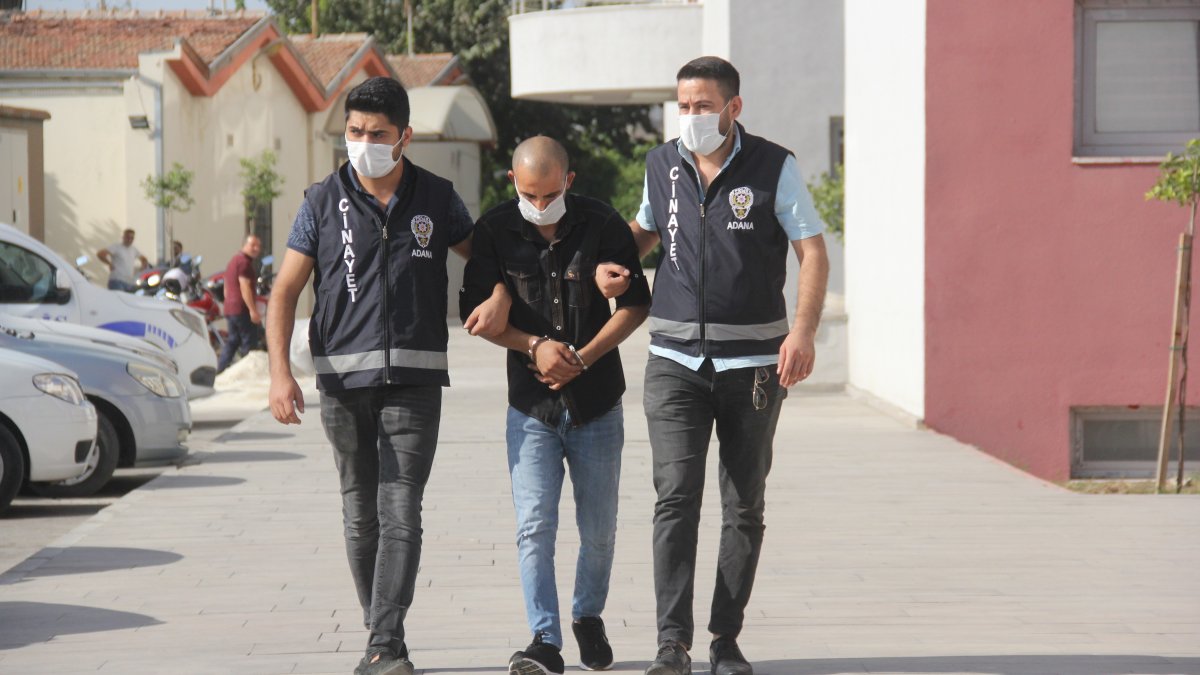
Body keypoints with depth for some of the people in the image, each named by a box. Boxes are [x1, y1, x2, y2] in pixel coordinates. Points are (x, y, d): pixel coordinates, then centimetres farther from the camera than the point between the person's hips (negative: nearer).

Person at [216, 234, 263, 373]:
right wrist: (253, 310, -24)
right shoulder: (244, 262, -12)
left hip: (229, 308, 10)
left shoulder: (233, 260, 20)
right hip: (242, 309, -10)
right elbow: (245, 287, -21)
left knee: (232, 341, 11)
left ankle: (220, 371, 7)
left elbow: (226, 289, 26)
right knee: (249, 341, -6)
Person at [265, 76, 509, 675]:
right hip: (344, 377, 1)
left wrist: (500, 297, -4)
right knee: (361, 515, 7)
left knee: (400, 513, -10)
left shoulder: (436, 198, 6)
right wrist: (280, 372, -8)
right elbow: (284, 291, 3)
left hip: (414, 378, -1)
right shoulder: (323, 201, 4)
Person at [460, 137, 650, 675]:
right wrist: (534, 346, -14)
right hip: (531, 406, 0)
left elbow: (635, 303, -1)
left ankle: (588, 616, 33)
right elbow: (476, 311, 1)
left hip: (596, 402, 0)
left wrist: (583, 358, -11)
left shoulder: (603, 225, -6)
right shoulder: (494, 231, -4)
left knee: (599, 529, 10)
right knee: (534, 525, -11)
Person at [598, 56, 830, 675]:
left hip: (753, 360, -1)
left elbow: (813, 253, -6)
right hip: (676, 360, 1)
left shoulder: (774, 167, -4)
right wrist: (610, 263, 6)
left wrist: (803, 330, -20)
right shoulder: (662, 165, 6)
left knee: (744, 506, 5)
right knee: (676, 496, -11)